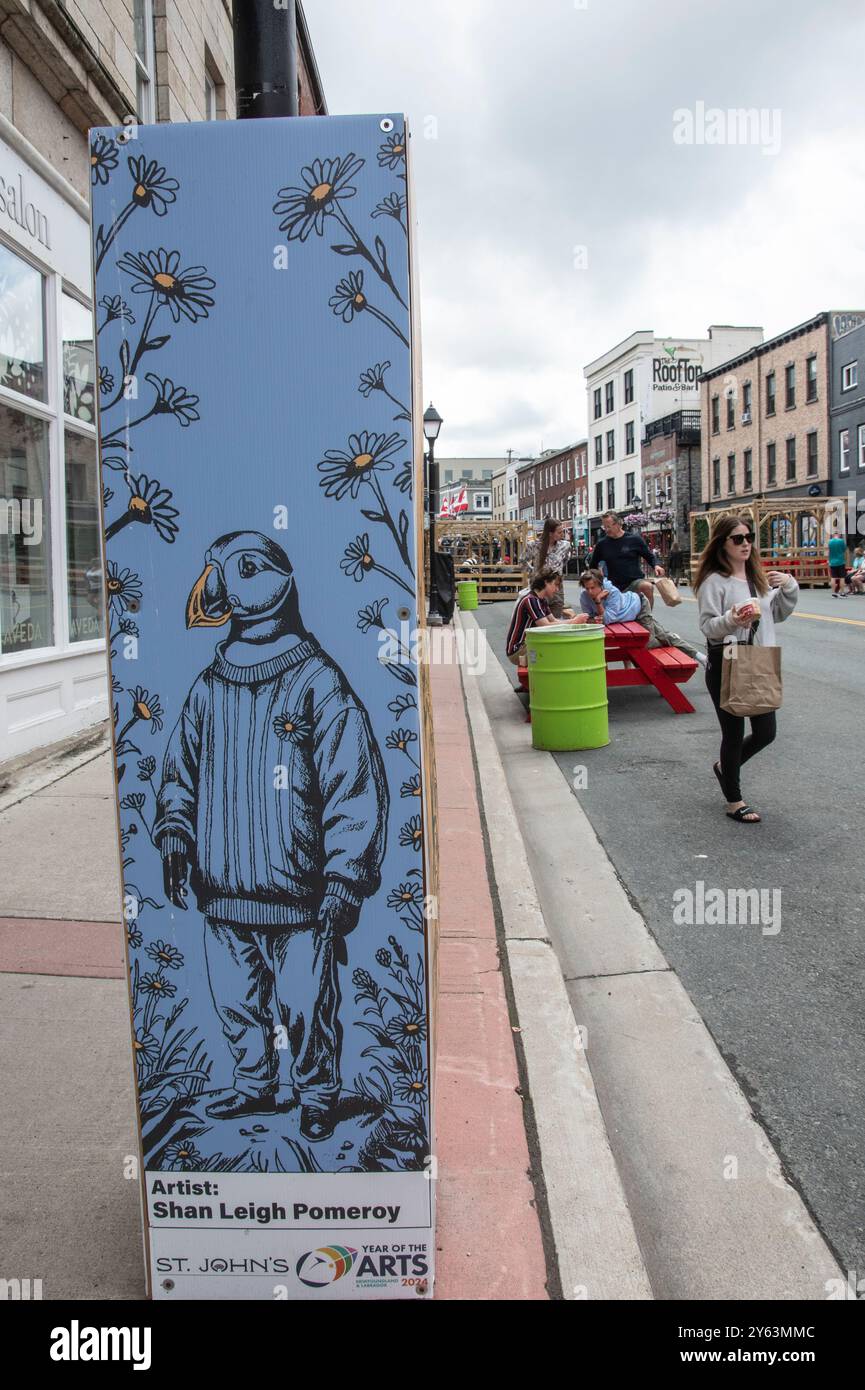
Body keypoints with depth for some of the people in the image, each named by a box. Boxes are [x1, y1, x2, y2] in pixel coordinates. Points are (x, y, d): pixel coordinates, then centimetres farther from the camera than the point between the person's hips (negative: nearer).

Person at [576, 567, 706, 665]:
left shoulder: (613, 592, -43)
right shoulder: (584, 596, -29)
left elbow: (608, 619, -46)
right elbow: (588, 617, -19)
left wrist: (598, 602, -53)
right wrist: (595, 619, -40)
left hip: (637, 605, -5)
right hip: (628, 616, 5)